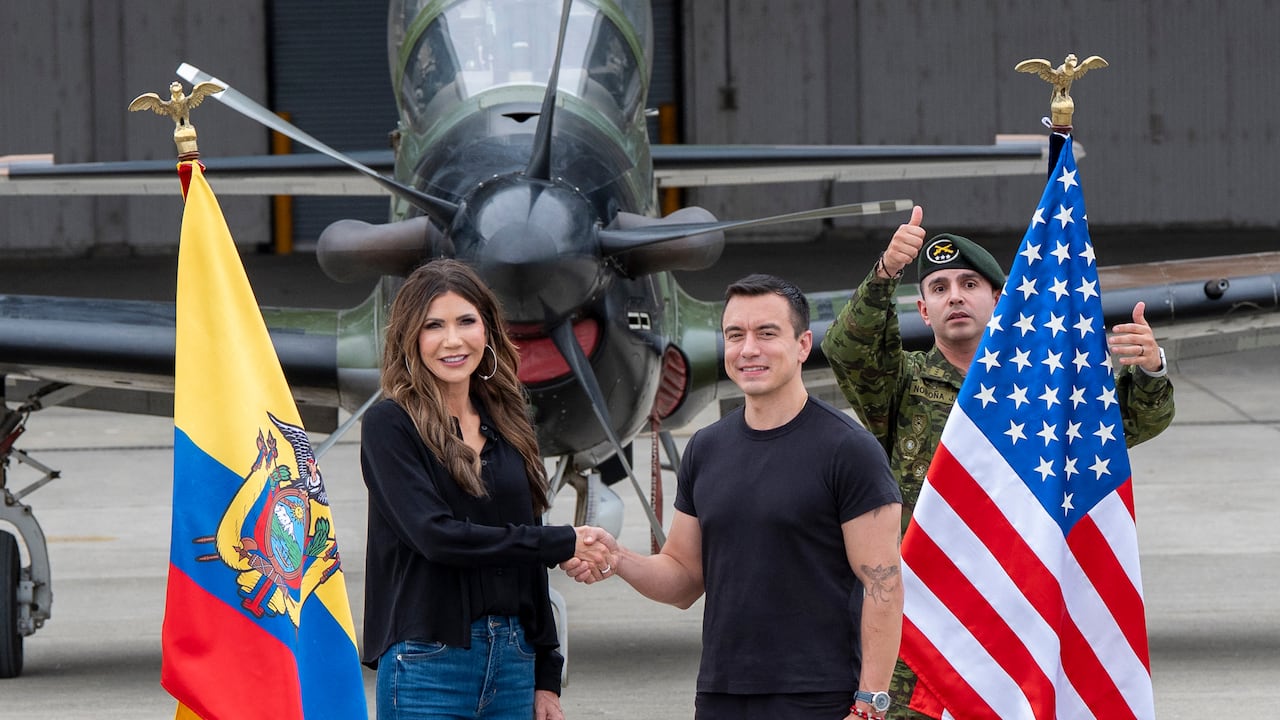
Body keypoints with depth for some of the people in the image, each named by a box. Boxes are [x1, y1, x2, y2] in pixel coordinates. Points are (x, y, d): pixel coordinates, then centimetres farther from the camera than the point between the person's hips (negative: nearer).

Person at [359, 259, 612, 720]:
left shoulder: (505, 429, 14)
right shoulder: (389, 425, -4)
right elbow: (435, 535, -16)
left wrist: (546, 676, 14)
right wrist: (564, 544, -12)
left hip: (512, 663, 6)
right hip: (428, 662, -5)